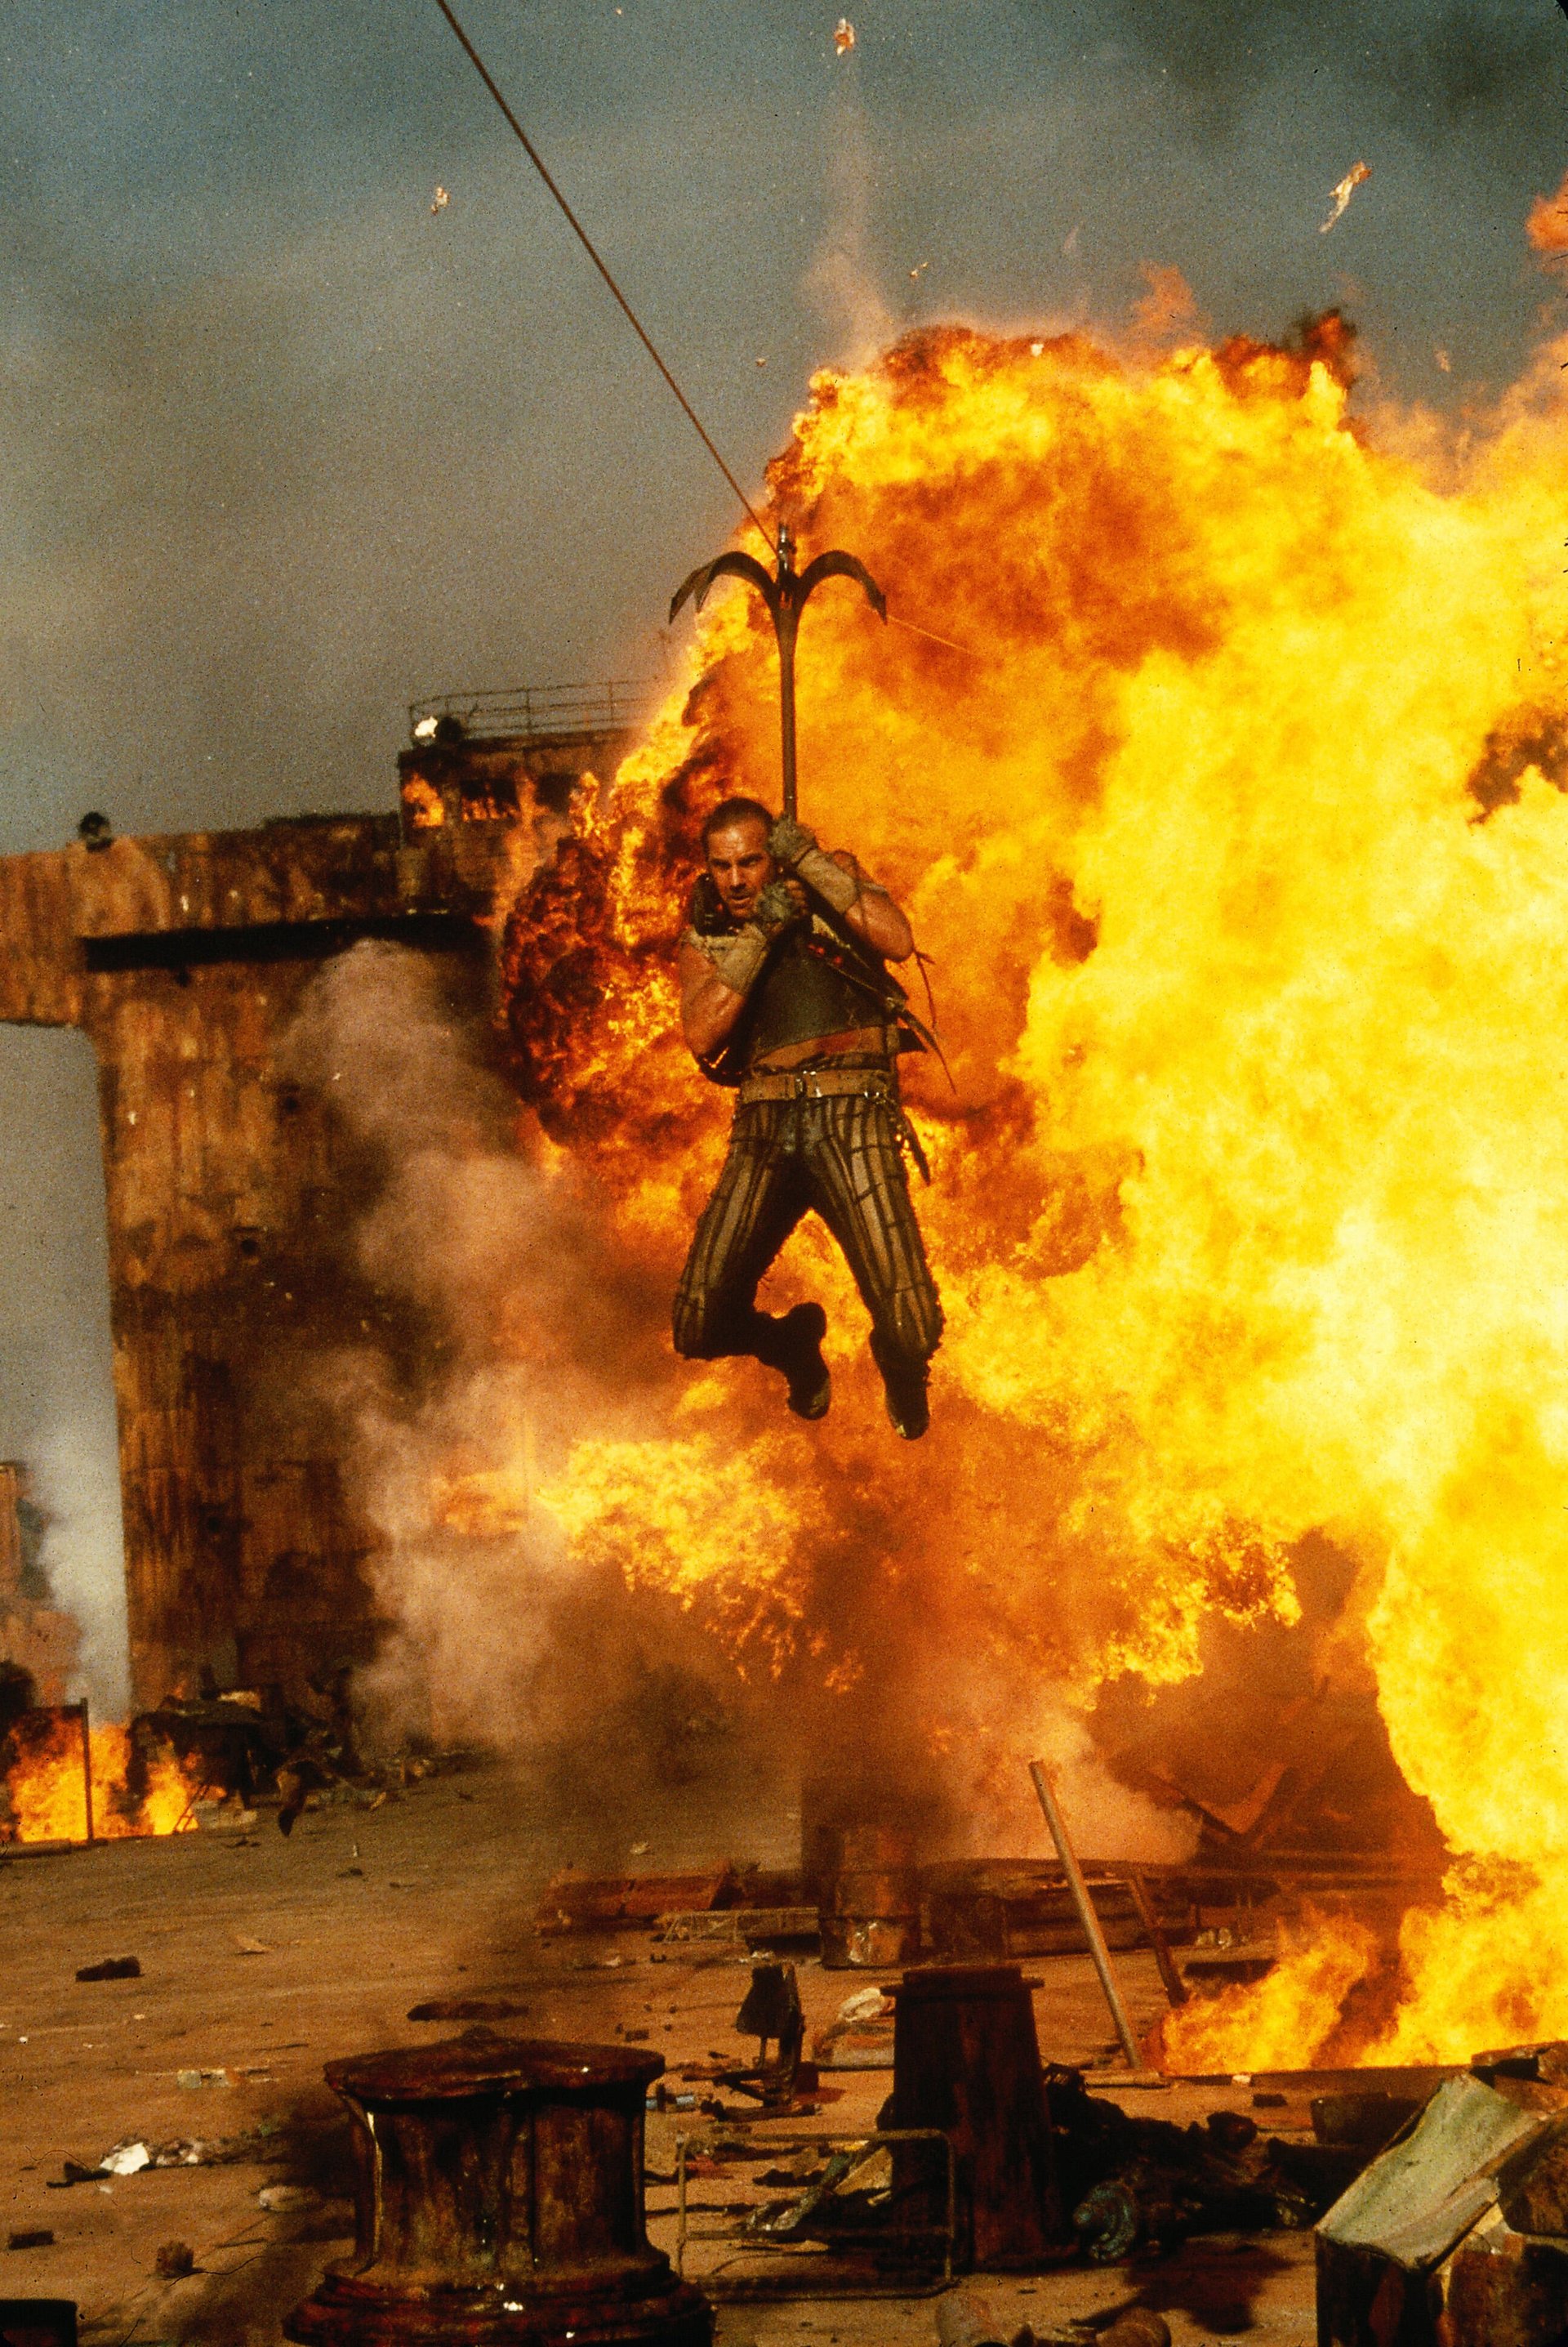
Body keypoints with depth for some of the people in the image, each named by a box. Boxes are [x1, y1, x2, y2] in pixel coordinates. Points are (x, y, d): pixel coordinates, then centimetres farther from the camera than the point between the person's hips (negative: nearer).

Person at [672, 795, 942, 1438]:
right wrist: (757, 936, -14)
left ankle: (903, 1379, 24)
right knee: (701, 1329, -5)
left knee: (910, 1328, -15)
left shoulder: (833, 882, 7)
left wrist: (812, 866, -13)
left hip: (849, 1118, -3)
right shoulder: (707, 933, 11)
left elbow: (898, 941, -12)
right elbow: (700, 1035, -6)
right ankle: (795, 1347, 30)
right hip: (764, 1127, 3)